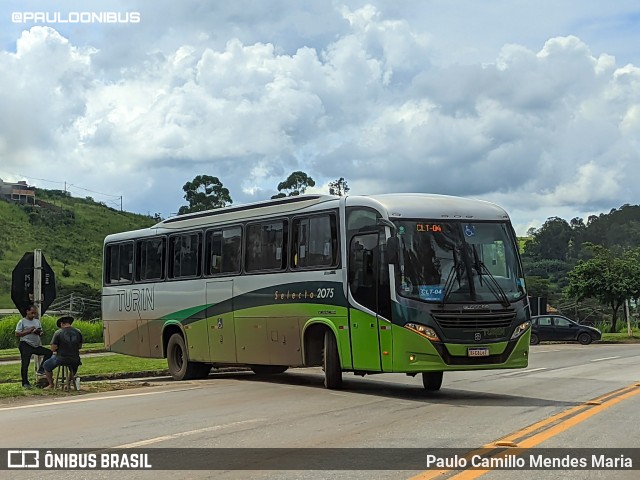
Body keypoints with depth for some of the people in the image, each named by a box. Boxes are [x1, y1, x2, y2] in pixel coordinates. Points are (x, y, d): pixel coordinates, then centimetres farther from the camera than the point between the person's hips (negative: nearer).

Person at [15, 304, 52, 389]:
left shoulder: (37, 321, 15)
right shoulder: (22, 322, -2)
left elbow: (41, 333, 19)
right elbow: (17, 334, -8)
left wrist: (39, 332, -6)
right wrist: (28, 331, -17)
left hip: (36, 345, 5)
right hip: (25, 345, -5)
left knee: (48, 352, -12)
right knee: (25, 364, -4)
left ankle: (41, 370, -5)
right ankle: (25, 383, 4)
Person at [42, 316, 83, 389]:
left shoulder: (58, 332, -11)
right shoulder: (78, 332, 1)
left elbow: (53, 349, -11)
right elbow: (80, 346, 10)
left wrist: (57, 350, 10)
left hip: (61, 359, -4)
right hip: (75, 360, 4)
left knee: (46, 365, 24)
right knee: (74, 365, 40)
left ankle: (51, 384, 27)